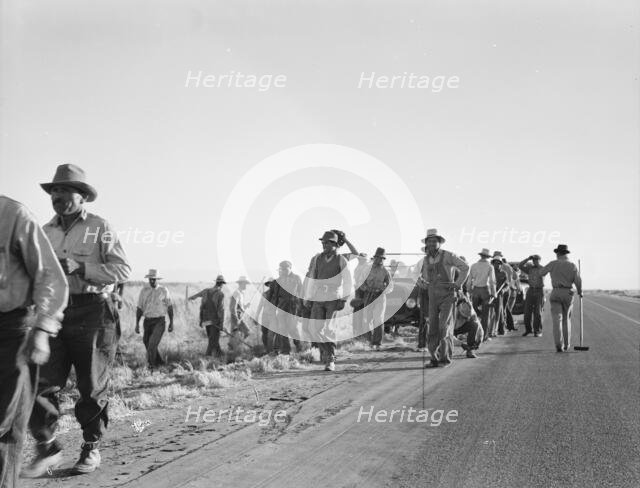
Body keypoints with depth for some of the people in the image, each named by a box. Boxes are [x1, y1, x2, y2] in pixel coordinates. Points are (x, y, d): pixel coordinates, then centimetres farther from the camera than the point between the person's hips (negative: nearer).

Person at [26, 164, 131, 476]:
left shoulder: (100, 228, -1)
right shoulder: (46, 231, 13)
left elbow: (123, 270, -9)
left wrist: (80, 268, -17)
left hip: (91, 313, -4)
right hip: (55, 313, 4)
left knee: (92, 386, 5)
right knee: (40, 382, -4)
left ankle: (91, 448, 21)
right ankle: (46, 446, 12)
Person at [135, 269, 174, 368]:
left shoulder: (164, 290, -1)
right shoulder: (144, 291, 4)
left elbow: (170, 307, 5)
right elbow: (139, 308, 8)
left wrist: (171, 322, 5)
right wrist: (137, 324, 3)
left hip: (159, 321, -4)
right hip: (147, 321, 4)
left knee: (152, 344, -19)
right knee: (147, 343, 10)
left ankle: (151, 365, -10)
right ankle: (160, 362, 31)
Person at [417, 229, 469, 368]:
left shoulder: (448, 256, -6)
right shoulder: (426, 260, 9)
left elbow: (465, 268, 0)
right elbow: (425, 283, 17)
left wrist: (458, 284, -6)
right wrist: (421, 281, -6)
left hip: (448, 296, -5)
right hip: (433, 298, 5)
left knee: (445, 328, -12)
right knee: (432, 329, 0)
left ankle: (445, 358, -2)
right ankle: (435, 359, 8)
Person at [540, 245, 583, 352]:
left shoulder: (553, 263, -1)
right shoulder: (572, 265, -1)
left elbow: (541, 273, 9)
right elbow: (578, 280, -8)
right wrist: (580, 291, 11)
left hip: (556, 293, -1)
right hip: (568, 294, 1)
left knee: (557, 319, -5)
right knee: (566, 319, 17)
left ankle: (559, 345, -20)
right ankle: (566, 344, 21)